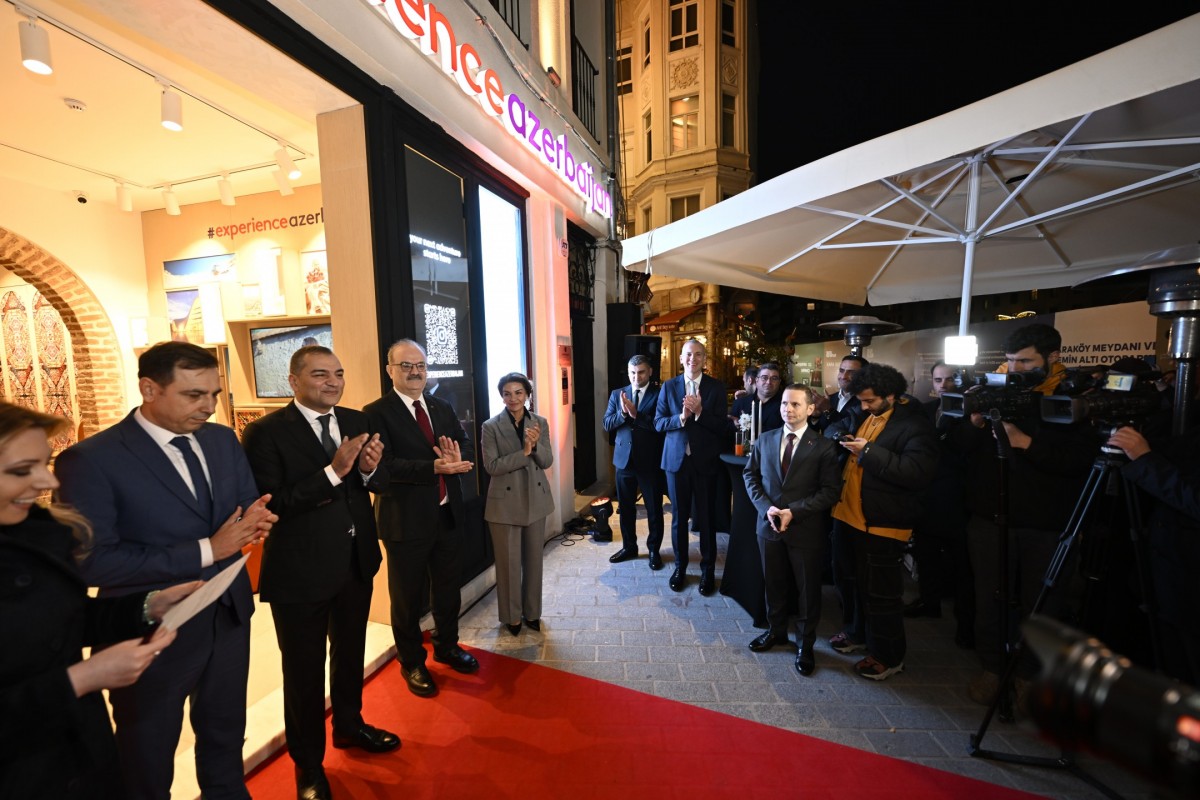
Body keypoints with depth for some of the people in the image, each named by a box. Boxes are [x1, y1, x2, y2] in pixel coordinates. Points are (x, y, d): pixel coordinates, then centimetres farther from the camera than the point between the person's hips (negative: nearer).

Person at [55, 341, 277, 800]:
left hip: (230, 617, 5)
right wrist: (205, 550, -25)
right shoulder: (90, 460, -19)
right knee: (146, 761, 23)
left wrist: (254, 521, -19)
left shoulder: (223, 440, -2)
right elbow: (94, 561, -22)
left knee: (225, 738, 27)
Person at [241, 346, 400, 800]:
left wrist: (369, 470, -19)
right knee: (304, 670, 16)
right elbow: (269, 506, -22)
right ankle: (308, 763, 42)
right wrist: (333, 472, -30)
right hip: (300, 573, -5)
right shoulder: (266, 433, -15)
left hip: (356, 563, 5)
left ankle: (349, 725, 52)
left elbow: (380, 484, 2)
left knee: (350, 653, 25)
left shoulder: (356, 421, 1)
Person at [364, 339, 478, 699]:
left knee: (449, 589, 22)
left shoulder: (443, 409, 8)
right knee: (408, 597, 15)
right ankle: (412, 662, 38)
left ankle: (447, 646, 46)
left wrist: (457, 458, -21)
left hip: (448, 516, 6)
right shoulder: (376, 413, -11)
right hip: (407, 521, -5)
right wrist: (435, 467, -33)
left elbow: (464, 446, 3)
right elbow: (383, 465, -22)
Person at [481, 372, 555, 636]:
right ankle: (511, 616, 30)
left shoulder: (540, 423, 1)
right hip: (505, 502, -3)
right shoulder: (491, 427, -8)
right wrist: (524, 452, -23)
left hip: (536, 499, 3)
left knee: (534, 559, 15)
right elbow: (492, 466, -15)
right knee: (508, 562, 9)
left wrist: (535, 445, -23)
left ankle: (532, 612, 35)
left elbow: (547, 461, -4)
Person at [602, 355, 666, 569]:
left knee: (654, 509, 9)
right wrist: (623, 413, -19)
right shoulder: (617, 394, 6)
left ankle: (654, 550, 28)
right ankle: (629, 547, 33)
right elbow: (607, 424, -1)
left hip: (650, 461, -3)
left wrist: (636, 414, -25)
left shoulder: (659, 394, -6)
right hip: (624, 459, 4)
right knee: (626, 507, 15)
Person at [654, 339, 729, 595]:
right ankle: (680, 566, 30)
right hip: (676, 459, 1)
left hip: (705, 461, -1)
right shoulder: (669, 386, 3)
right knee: (679, 517, 12)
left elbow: (722, 426, -7)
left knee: (706, 517, 9)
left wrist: (699, 412, -22)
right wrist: (681, 417, -19)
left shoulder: (716, 387, -1)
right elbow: (658, 422, -2)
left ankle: (708, 569, 27)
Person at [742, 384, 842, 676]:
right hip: (769, 525, 3)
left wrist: (794, 511, -19)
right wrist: (766, 507, -10)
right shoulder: (765, 439, 2)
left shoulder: (823, 447, -9)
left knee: (808, 589, 13)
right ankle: (776, 631, 41)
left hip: (806, 529, -3)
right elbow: (750, 475, 5)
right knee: (774, 584, 19)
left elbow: (830, 491, -11)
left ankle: (805, 645, 34)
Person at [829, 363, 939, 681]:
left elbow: (918, 473, -25)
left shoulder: (914, 425, -14)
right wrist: (845, 442, 4)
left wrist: (869, 452, -26)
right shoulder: (866, 416, 10)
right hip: (849, 515, 8)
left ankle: (888, 656, 27)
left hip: (880, 524, -8)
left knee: (879, 592, 6)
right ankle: (859, 633, 42)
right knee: (851, 581, 21)